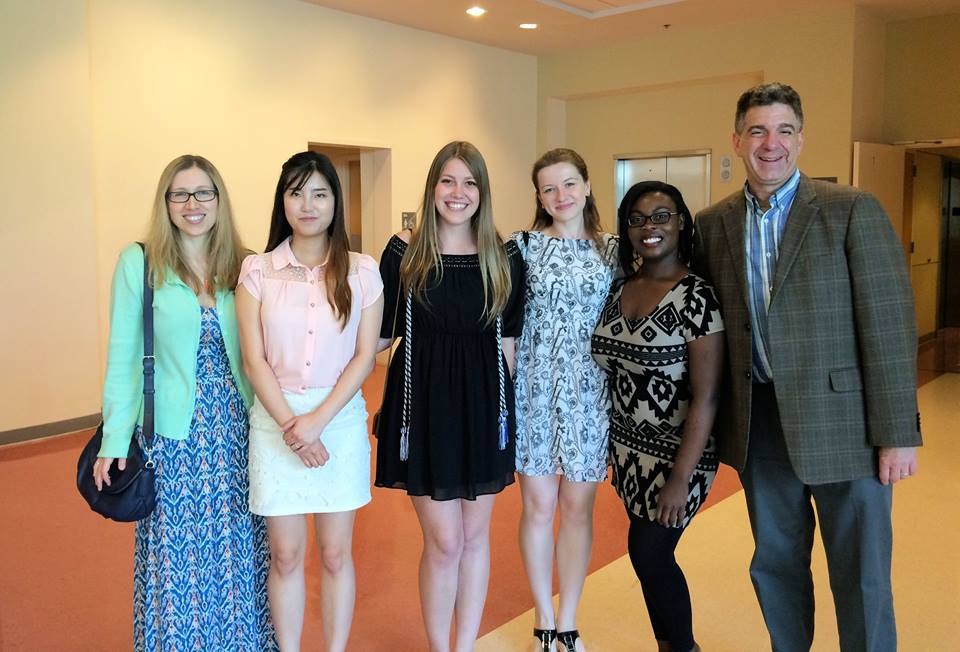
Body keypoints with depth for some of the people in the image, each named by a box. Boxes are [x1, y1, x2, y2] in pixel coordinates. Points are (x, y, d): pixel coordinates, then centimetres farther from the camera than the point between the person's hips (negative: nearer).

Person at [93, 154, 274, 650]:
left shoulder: (240, 265, 3)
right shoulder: (139, 262, -5)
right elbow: (123, 356, -4)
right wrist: (114, 441, -6)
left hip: (236, 427, 3)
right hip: (173, 431, -2)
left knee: (238, 543, 12)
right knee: (176, 549, 8)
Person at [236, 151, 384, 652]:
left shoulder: (362, 271, 0)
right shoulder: (257, 271, 1)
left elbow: (364, 356, -4)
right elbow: (254, 359, -3)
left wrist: (317, 421, -13)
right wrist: (290, 425, -13)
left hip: (341, 419, 0)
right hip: (275, 421, 0)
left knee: (335, 554, 9)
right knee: (285, 555, 9)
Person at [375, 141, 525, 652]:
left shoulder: (504, 257, 2)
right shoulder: (403, 252, -3)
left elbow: (508, 339, 5)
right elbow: (382, 333, 1)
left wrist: (506, 402, 4)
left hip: (483, 403, 2)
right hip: (423, 403, -2)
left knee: (475, 535, 13)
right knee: (444, 542, 1)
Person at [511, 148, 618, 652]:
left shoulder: (611, 250, 5)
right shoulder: (523, 246, 0)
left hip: (590, 392, 2)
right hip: (535, 388, -1)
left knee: (578, 507, 8)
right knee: (538, 506, 6)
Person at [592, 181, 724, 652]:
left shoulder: (696, 298, -16)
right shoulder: (619, 290, 2)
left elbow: (706, 397, -18)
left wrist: (681, 479, -19)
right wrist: (609, 447, 6)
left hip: (676, 452, -5)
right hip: (627, 449, 5)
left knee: (647, 554, 1)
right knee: (652, 556, 13)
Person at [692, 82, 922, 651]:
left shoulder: (853, 210, -7)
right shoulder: (714, 224, 4)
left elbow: (889, 324, -10)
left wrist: (898, 434, -12)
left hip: (843, 422, -3)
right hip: (760, 422, 4)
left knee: (861, 578, 8)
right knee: (775, 565, 18)